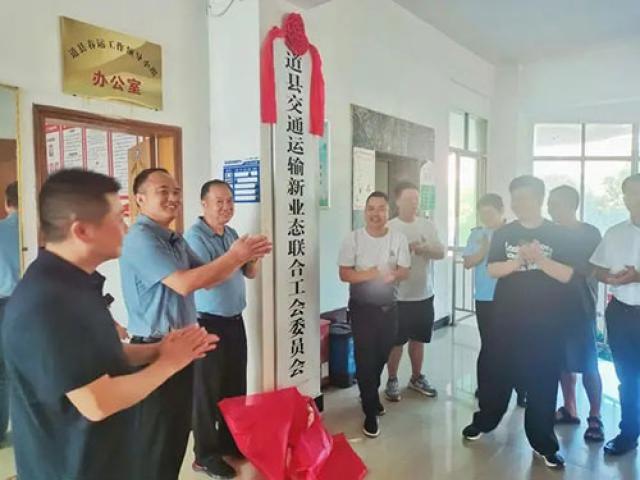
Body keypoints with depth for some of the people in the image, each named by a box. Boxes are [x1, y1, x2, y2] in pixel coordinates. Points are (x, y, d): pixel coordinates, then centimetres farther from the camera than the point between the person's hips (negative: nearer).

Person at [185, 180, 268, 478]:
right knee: (207, 390, 4)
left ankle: (230, 441, 34)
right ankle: (205, 455, 20)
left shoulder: (232, 234, 9)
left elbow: (250, 274, 11)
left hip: (234, 320, 7)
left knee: (236, 384, 16)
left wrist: (254, 257, -10)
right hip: (207, 323, -7)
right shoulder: (195, 236, -14)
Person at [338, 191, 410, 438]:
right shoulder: (353, 238, -9)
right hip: (362, 307, -3)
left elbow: (405, 271, -3)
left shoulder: (399, 239, -3)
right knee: (365, 358, 0)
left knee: (381, 355, 17)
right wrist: (368, 274, -26)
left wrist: (391, 275, -25)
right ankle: (371, 412, 15)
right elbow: (344, 274, -10)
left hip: (389, 307, 3)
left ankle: (370, 395, 43)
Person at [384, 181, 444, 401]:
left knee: (418, 339, 17)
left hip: (424, 294, 4)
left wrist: (425, 249, -19)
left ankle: (416, 377, 35)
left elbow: (441, 253, -1)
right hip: (398, 296, -4)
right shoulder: (389, 228, -9)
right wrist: (406, 250, -23)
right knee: (396, 342, 7)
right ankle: (392, 380, 24)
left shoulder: (428, 225, 4)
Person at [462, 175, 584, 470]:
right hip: (508, 318, 1)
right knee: (498, 372, 11)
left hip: (546, 321, -1)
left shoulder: (558, 235, -1)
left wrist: (539, 259, -21)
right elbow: (492, 270, -5)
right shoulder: (503, 234, 2)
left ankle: (544, 443, 22)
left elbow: (567, 275, -7)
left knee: (543, 380, 7)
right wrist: (518, 261, -21)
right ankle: (484, 420, 31)